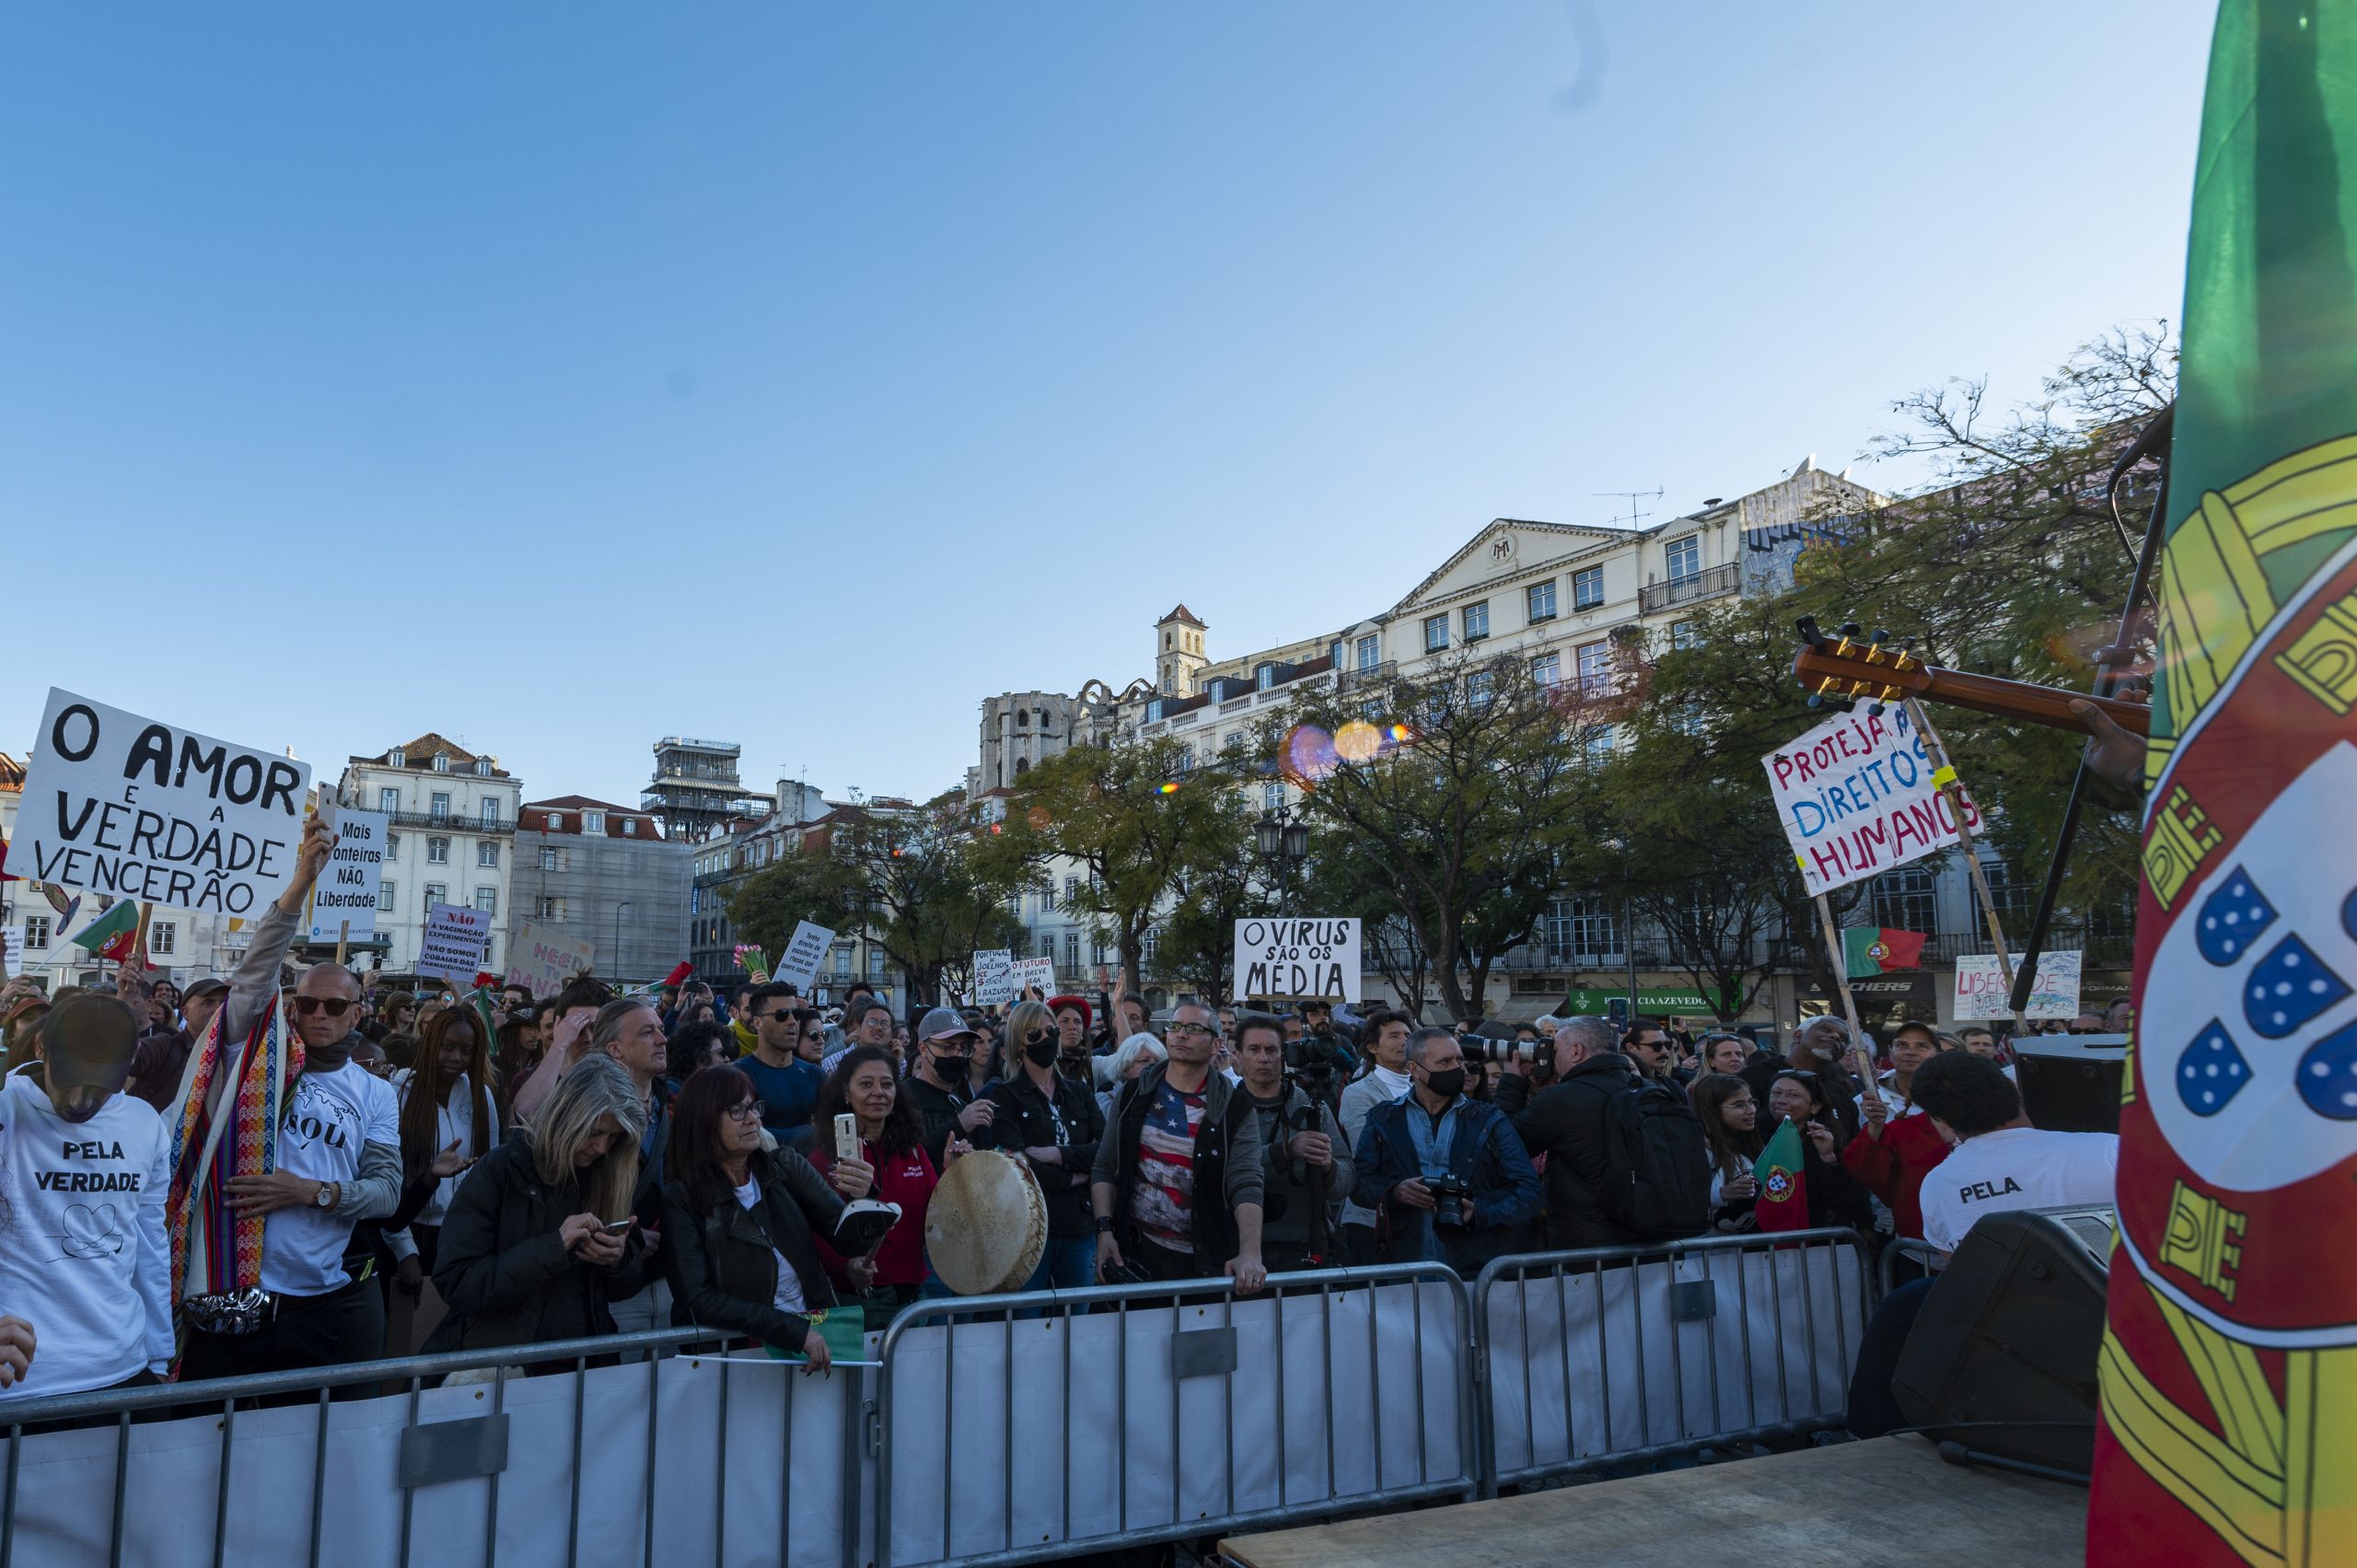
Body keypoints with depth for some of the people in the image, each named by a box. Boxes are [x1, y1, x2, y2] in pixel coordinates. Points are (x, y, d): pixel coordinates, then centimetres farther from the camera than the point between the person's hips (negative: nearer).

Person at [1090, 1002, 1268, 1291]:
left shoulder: (1235, 1111, -6)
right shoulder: (1133, 1095, 3)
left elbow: (1246, 1185, -16)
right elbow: (1105, 1169, 5)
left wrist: (1250, 1255, -29)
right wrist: (1104, 1229, -8)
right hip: (1136, 1253, 2)